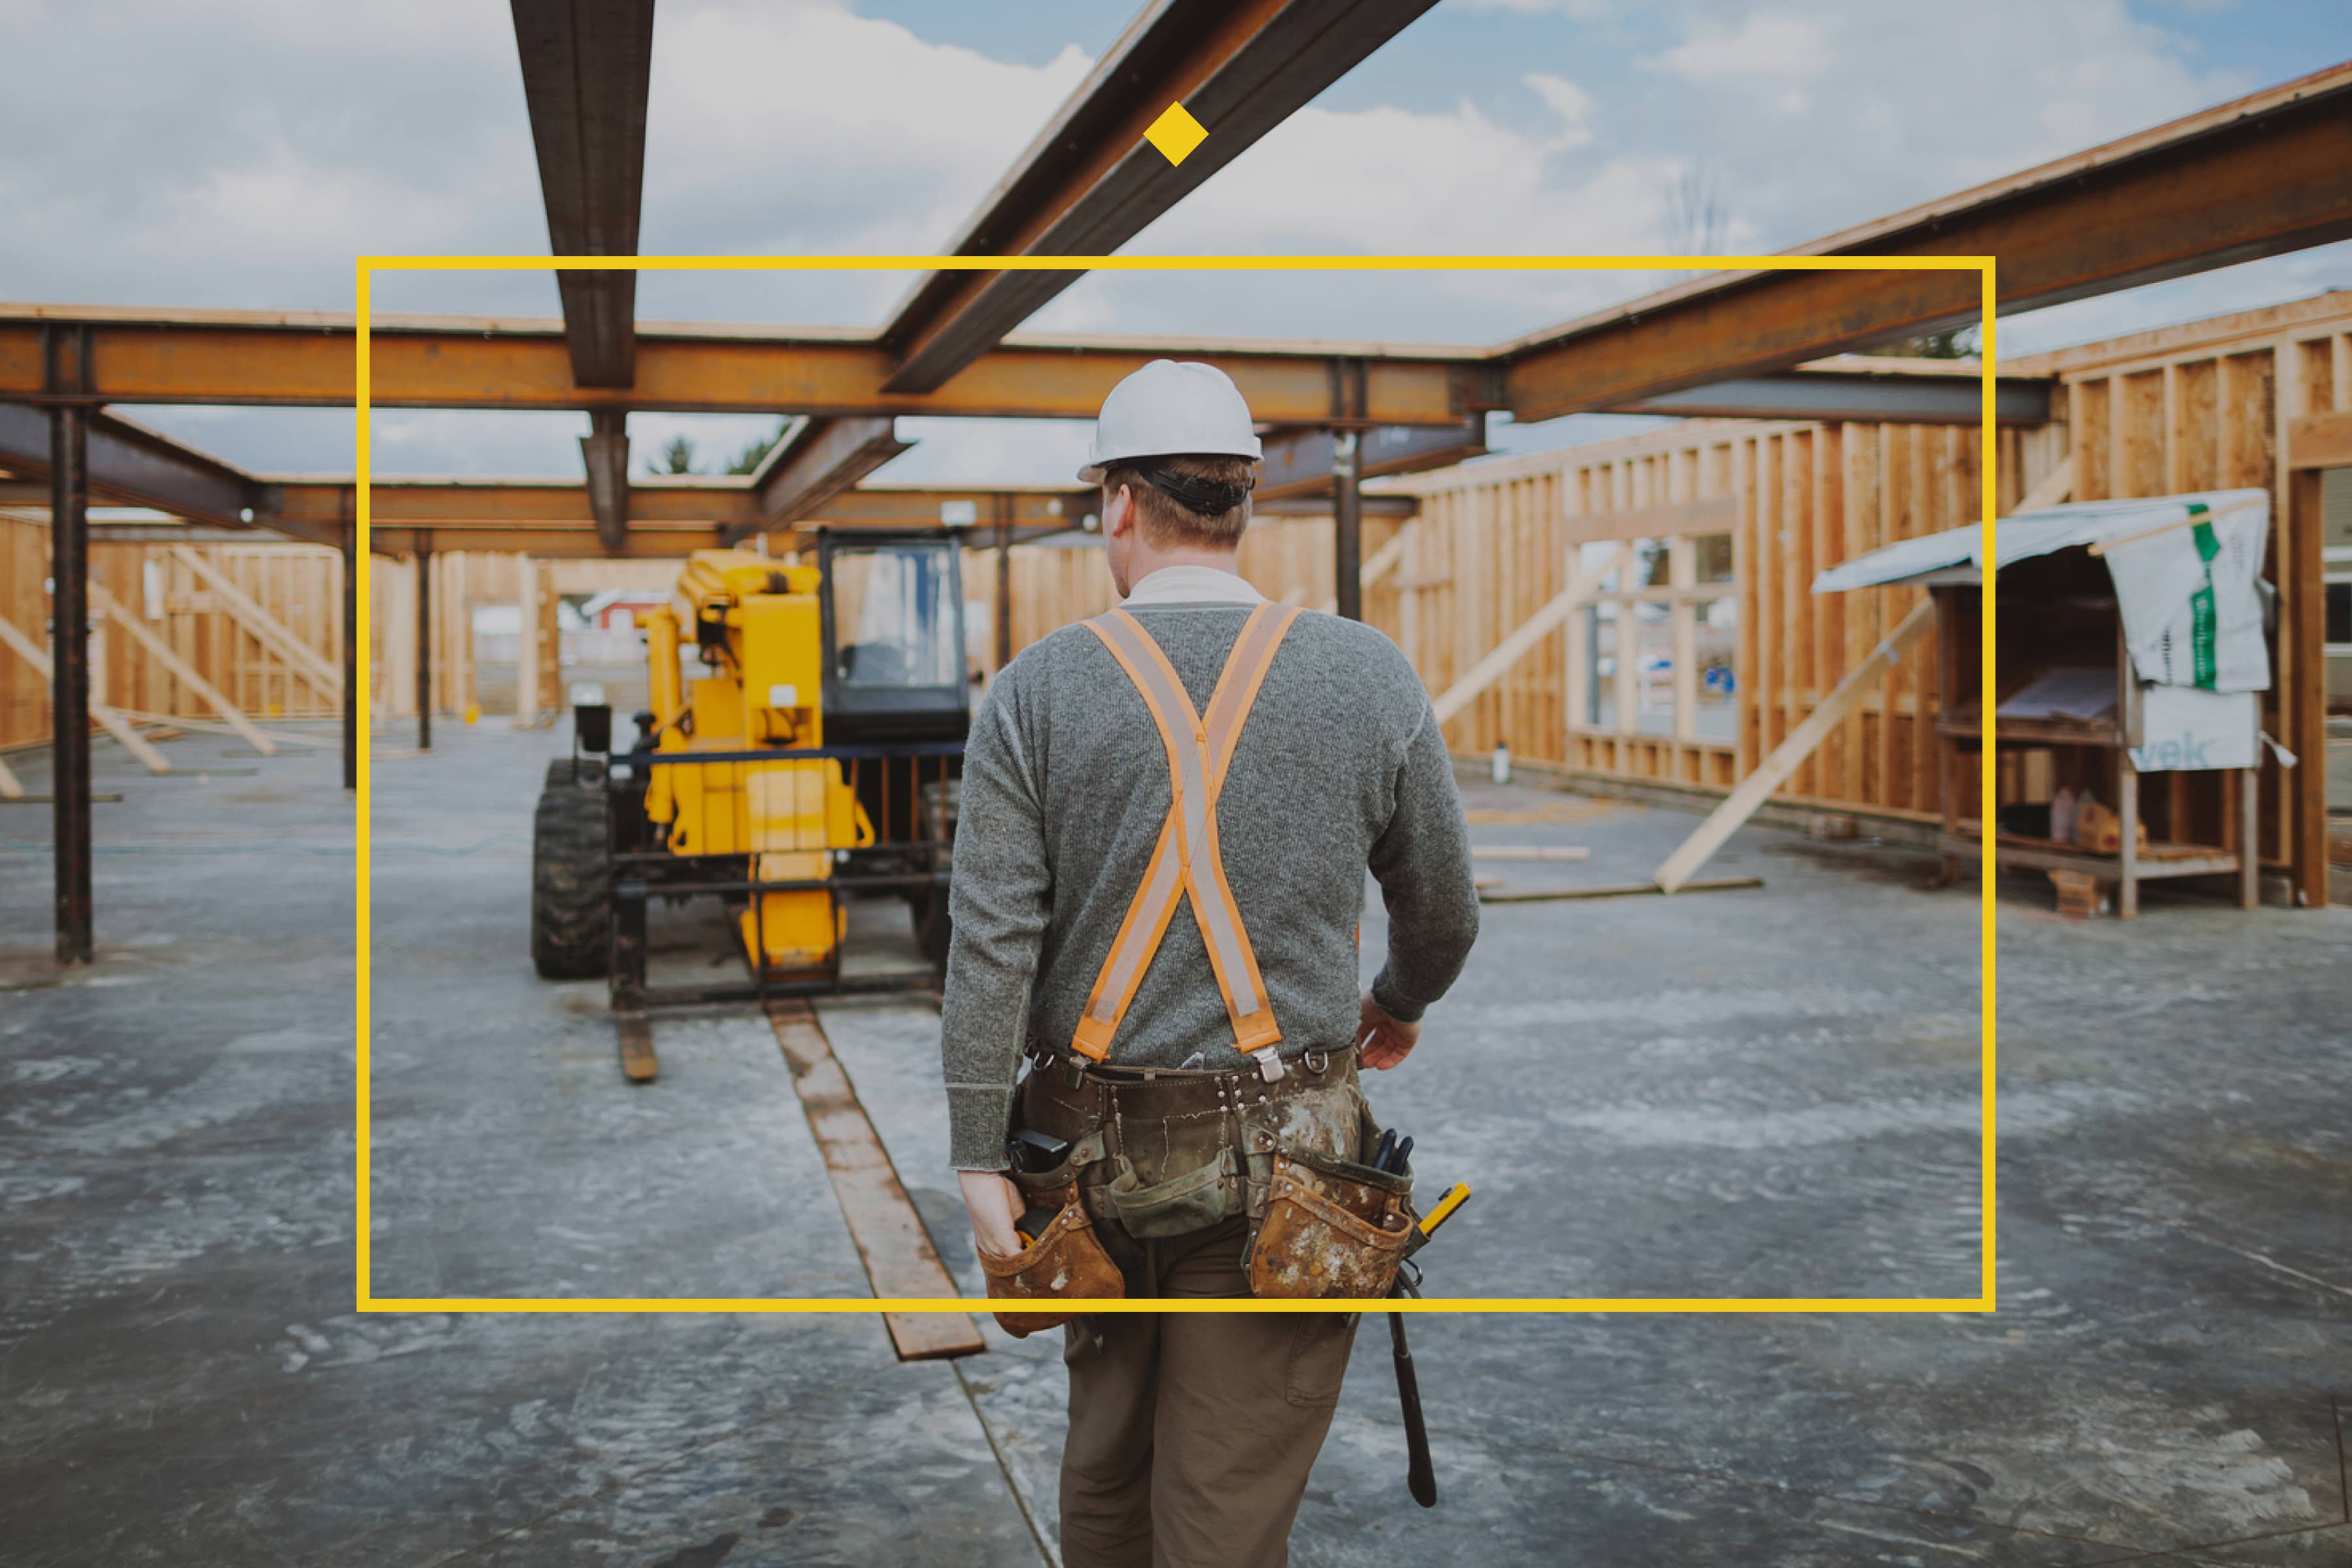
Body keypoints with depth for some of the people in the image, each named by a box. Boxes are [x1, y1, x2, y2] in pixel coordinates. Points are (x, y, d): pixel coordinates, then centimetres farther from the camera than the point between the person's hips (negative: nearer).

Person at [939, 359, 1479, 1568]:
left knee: (1103, 1456, 22)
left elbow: (991, 941, -9)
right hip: (1281, 1152, -1)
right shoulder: (1369, 675, -4)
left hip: (1093, 1145, 1)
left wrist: (979, 1159, -4)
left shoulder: (1036, 688, -5)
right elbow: (1443, 912, 6)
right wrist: (1401, 1003, 27)